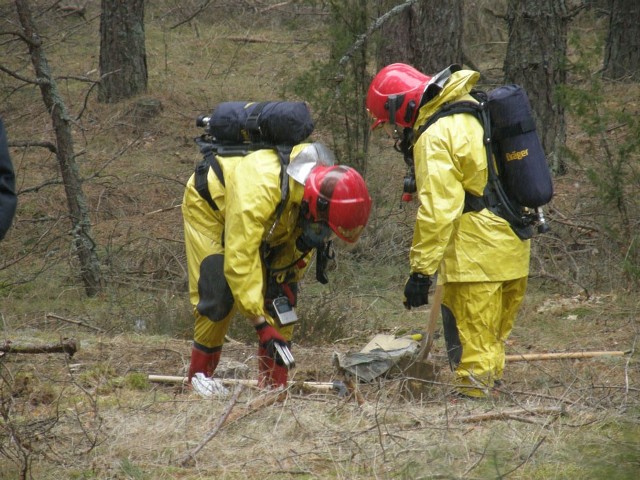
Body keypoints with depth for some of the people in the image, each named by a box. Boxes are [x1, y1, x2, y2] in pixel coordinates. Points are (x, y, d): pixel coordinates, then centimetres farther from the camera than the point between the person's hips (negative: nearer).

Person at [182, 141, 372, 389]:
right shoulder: (260, 190, -47)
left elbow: (303, 239, -7)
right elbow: (239, 261, -46)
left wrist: (287, 277, -18)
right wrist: (261, 325, -46)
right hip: (209, 208, -6)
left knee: (280, 298, -5)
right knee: (218, 300, -16)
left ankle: (274, 386, -2)